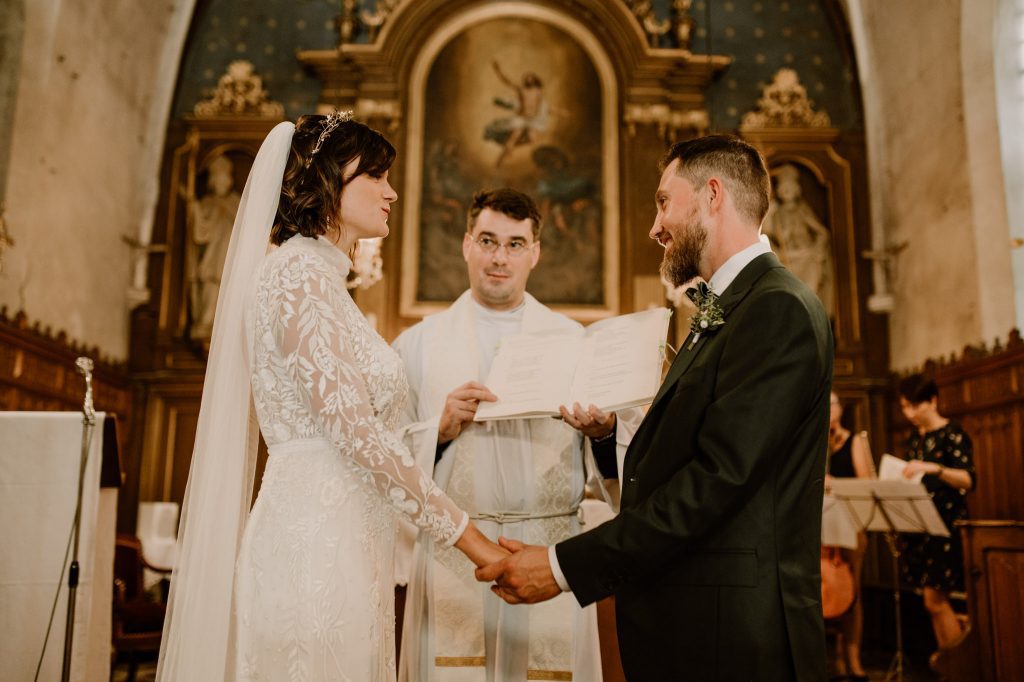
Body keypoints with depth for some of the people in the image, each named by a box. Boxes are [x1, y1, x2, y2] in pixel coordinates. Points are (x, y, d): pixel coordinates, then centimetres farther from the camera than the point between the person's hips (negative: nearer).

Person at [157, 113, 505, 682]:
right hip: (317, 545, -9)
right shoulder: (299, 272, -11)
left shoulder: (321, 277, 17)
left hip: (340, 542, 9)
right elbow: (355, 429, -18)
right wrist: (471, 539, -15)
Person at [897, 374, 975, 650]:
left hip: (947, 522, -7)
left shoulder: (952, 434, -8)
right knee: (936, 600, 8)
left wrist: (934, 468, -34)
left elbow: (968, 481, -19)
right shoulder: (914, 439, 13)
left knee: (935, 599, -8)